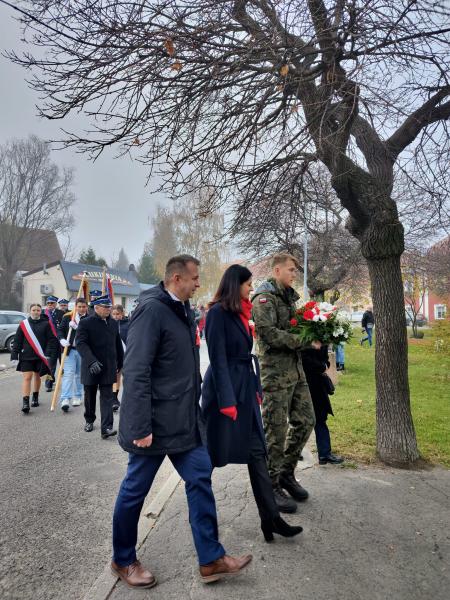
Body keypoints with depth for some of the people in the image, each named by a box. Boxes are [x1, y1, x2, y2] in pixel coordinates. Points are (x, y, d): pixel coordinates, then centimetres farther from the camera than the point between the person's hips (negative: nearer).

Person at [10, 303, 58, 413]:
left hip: (41, 356, 1)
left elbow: (51, 340, -2)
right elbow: (17, 341, 3)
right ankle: (25, 402, -8)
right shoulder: (23, 324, 2)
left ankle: (35, 398, 32)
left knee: (37, 376, 15)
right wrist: (14, 356, -2)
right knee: (27, 377, -8)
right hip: (26, 356, -1)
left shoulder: (46, 324, 0)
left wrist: (48, 354, -11)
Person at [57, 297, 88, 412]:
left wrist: (77, 327, -21)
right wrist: (62, 340, -13)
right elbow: (60, 330, 5)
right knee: (68, 373, -8)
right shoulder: (67, 317, 6)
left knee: (79, 374, 12)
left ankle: (77, 397, 27)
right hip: (69, 349, 0)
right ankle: (65, 399, -11)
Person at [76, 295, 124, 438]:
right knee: (90, 396, 14)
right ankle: (89, 420, 36)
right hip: (91, 367, -2)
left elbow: (118, 344, 15)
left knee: (107, 397, -2)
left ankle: (106, 427, -4)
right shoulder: (85, 323, -8)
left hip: (108, 368, 3)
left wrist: (121, 362, 17)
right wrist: (92, 361, -30)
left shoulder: (113, 323, 7)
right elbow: (81, 343, -18)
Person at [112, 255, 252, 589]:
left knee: (200, 479, 9)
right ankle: (123, 561, 33)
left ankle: (211, 560, 23)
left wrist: (193, 407, 15)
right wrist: (140, 427, -23)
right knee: (135, 490, 10)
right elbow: (136, 371, -22)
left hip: (185, 421, 8)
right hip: (154, 423, -8)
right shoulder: (151, 310, -17)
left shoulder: (184, 310, 10)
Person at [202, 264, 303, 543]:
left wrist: (256, 389, 13)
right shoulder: (218, 313, -13)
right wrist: (227, 400, -18)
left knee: (257, 452, 7)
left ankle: (271, 519, 14)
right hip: (225, 390, -8)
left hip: (245, 389, 8)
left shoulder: (240, 313, 12)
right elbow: (218, 359, -16)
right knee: (214, 454, 9)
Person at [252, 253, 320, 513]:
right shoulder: (264, 298, -10)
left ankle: (287, 473, 29)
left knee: (305, 421, 12)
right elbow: (268, 332, -22)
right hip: (276, 372, -8)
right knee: (276, 430, 0)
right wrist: (304, 342, -20)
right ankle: (272, 486, 16)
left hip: (296, 369, 9)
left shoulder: (289, 297, 17)